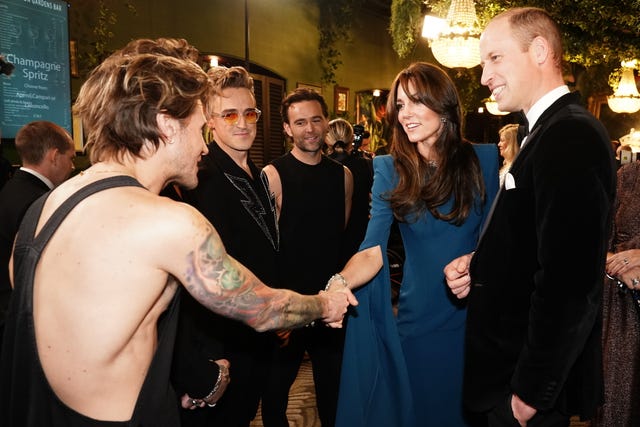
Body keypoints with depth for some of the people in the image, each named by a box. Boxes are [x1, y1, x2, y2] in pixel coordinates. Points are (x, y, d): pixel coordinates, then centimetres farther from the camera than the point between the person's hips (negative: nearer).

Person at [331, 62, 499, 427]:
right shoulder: (389, 170, -4)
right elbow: (373, 251, -15)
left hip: (474, 319, 0)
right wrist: (339, 283, -34)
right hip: (415, 323, 0)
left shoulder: (485, 159, -4)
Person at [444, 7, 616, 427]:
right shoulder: (552, 130, 8)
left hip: (530, 380, -8)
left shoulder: (570, 136, -22)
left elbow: (566, 285, -27)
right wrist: (478, 266, -3)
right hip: (514, 362, 9)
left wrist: (531, 393, -20)